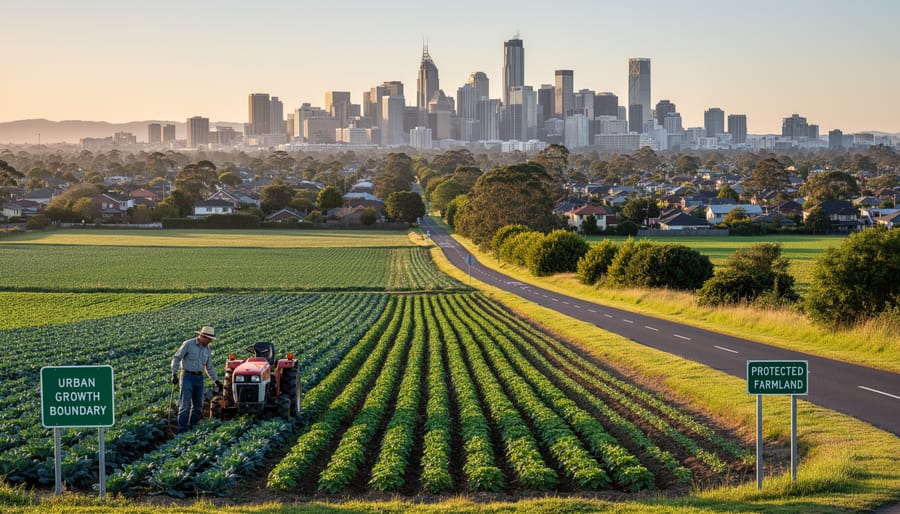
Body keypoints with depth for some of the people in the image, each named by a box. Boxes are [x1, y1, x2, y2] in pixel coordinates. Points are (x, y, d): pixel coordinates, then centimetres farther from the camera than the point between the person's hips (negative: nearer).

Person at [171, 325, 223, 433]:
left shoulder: (207, 349, 10)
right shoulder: (188, 344, -8)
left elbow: (209, 367, 19)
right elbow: (176, 358, -7)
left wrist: (216, 381, 18)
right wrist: (174, 374, -15)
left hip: (199, 378, 6)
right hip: (187, 377, -6)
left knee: (198, 406, 7)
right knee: (185, 405, -10)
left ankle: (192, 428, 17)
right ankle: (182, 431, -11)